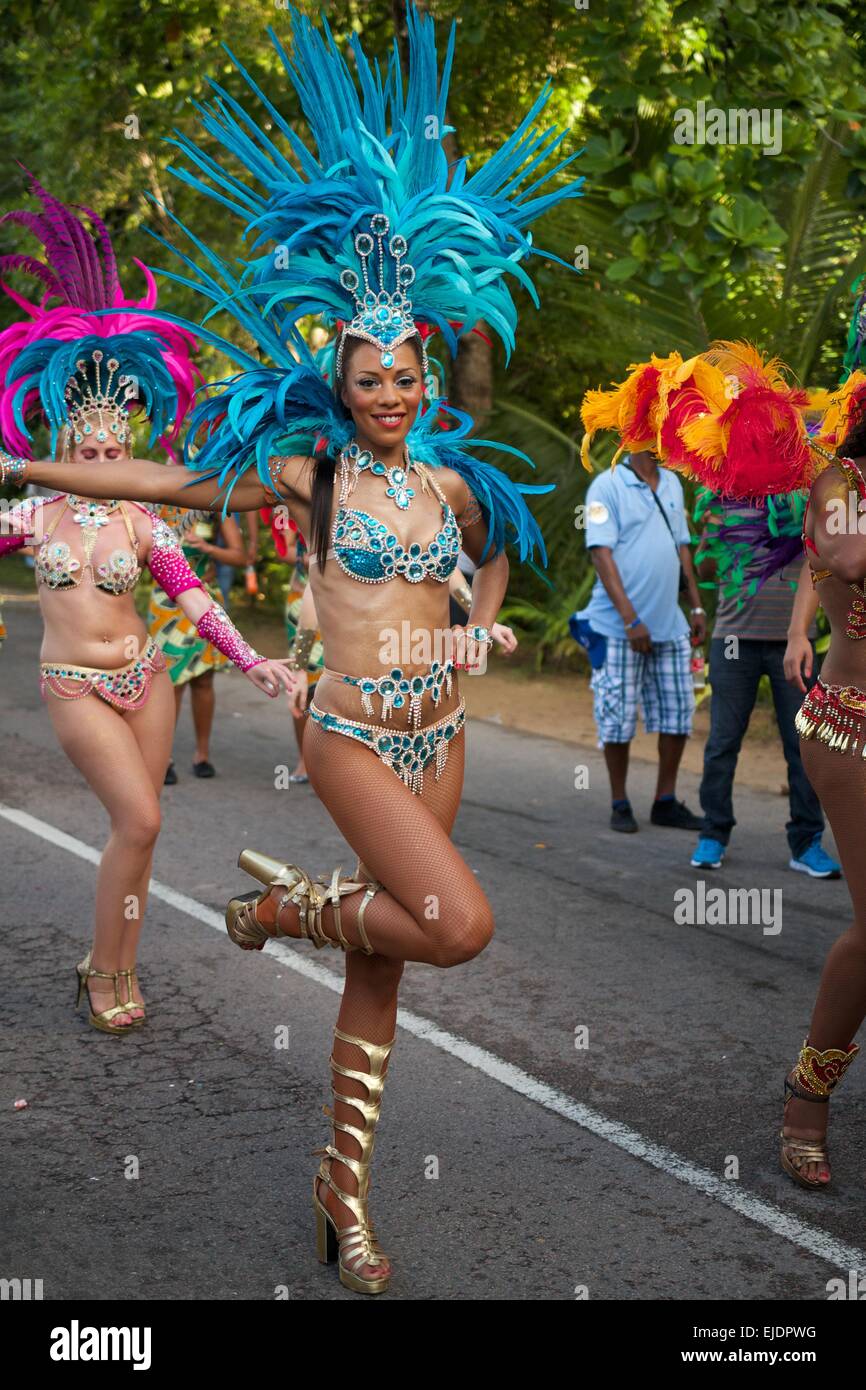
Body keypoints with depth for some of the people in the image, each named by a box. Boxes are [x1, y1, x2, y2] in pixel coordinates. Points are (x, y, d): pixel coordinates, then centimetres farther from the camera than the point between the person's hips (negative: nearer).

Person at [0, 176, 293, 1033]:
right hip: (74, 684, -3)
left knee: (135, 827, 4)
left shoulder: (140, 520, 1)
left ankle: (111, 967, 19)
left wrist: (250, 662, -7)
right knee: (139, 821, -14)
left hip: (144, 676, 3)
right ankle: (107, 971, 1)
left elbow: (191, 596, 0)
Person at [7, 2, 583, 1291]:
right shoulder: (310, 470, -3)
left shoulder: (451, 482, 9)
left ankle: (344, 1184, 15)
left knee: (379, 964, 6)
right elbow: (167, 481, 1)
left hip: (439, 731, 5)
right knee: (460, 923, -21)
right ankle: (288, 900, 6)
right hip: (354, 733, -5)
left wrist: (480, 631, 17)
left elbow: (499, 548, 31)